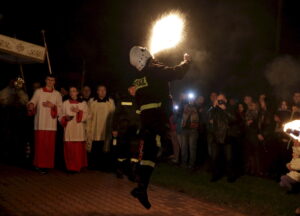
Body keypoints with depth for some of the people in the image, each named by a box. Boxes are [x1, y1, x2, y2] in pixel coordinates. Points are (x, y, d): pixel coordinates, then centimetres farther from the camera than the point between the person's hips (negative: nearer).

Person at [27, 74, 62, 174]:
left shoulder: (57, 94, 11)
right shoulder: (38, 92, 8)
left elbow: (60, 109, 8)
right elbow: (32, 102, -2)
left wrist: (52, 106, -10)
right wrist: (31, 106, -25)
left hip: (51, 123, 1)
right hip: (40, 123, -1)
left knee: (49, 145, 0)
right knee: (40, 143, -4)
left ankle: (46, 165, 9)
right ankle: (39, 164, 6)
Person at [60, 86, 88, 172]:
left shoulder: (83, 103, 9)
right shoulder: (65, 103, 10)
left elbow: (85, 117, 3)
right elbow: (61, 117, 10)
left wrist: (79, 111, -13)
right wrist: (65, 118, -11)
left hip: (79, 130, 0)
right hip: (69, 129, 0)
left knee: (79, 149, -3)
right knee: (69, 149, -4)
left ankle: (78, 167, 7)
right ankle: (70, 167, 5)